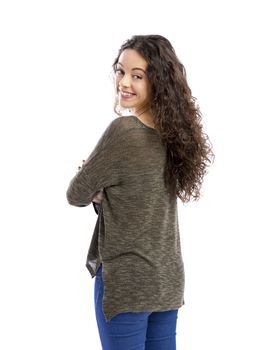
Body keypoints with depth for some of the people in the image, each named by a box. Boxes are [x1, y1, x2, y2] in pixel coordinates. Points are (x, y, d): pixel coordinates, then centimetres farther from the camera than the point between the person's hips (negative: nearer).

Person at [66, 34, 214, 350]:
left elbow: (77, 195, -10)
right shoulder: (173, 133, 2)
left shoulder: (123, 131, -20)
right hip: (169, 278, 7)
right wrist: (106, 189, 0)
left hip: (125, 282, -7)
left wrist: (98, 189, 8)